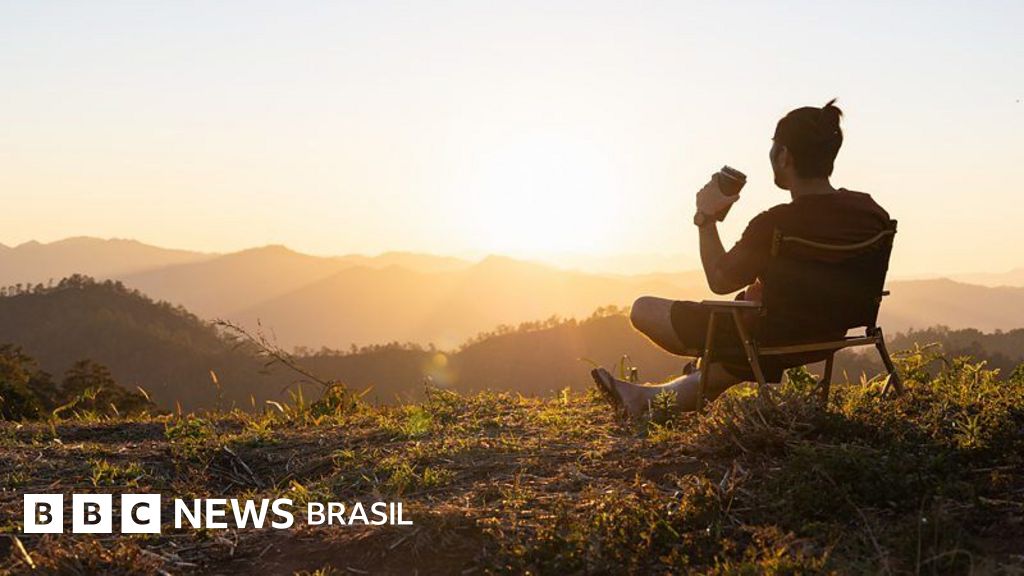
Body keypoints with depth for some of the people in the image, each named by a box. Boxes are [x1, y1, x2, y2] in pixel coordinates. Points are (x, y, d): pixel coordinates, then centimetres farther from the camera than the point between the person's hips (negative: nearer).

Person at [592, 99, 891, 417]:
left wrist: (706, 218, -2)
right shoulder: (871, 210, -9)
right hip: (827, 338, 7)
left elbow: (719, 280, -14)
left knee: (644, 310, 6)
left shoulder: (776, 224, -28)